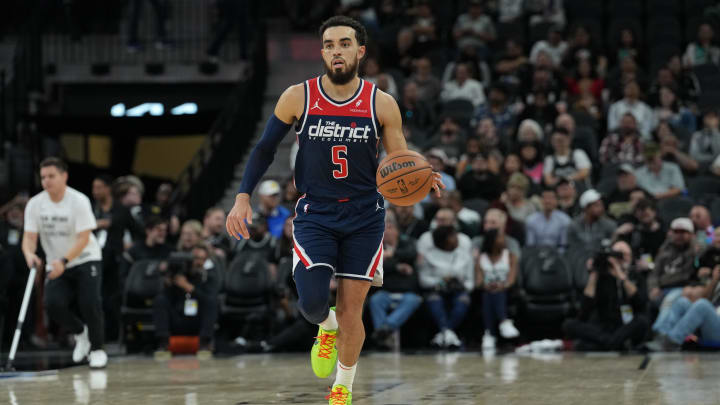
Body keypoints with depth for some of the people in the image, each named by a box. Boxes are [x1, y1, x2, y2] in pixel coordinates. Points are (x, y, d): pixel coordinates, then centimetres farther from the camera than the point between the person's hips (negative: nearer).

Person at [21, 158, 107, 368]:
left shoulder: (79, 201, -16)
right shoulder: (35, 204, -4)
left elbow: (83, 238, -22)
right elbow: (29, 237, -6)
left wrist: (64, 261, -36)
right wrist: (29, 254, -30)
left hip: (85, 259, -3)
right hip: (57, 265, 3)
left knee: (89, 302, -22)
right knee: (54, 304, -19)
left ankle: (97, 349, 0)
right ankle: (80, 332, 12)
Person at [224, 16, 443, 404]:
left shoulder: (382, 104, -4)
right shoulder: (298, 97, -4)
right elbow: (265, 149, 5)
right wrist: (243, 196, -6)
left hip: (364, 218, 0)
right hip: (314, 215, 0)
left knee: (351, 309, 0)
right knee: (312, 302, -17)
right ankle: (327, 328, 21)